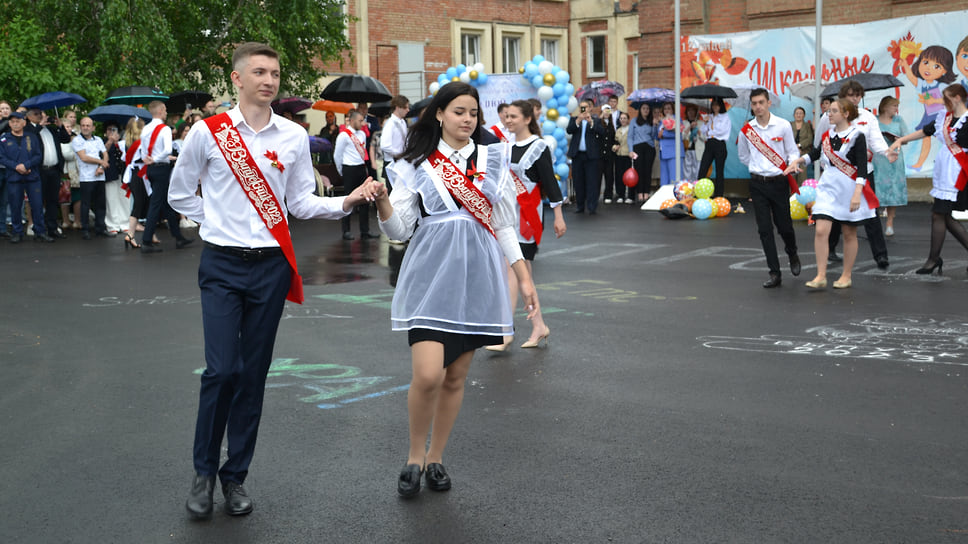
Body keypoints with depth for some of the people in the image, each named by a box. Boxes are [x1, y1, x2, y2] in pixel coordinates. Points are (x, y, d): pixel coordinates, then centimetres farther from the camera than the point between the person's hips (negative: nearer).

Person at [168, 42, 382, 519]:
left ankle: (236, 476, 18)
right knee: (222, 368, -10)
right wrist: (215, 221, 4)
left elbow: (301, 202, 6)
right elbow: (180, 192, 10)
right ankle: (204, 472, 9)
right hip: (222, 266, -2)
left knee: (254, 372, 6)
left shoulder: (294, 137, 4)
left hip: (271, 265, 2)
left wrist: (346, 202, -8)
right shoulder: (208, 132, -2)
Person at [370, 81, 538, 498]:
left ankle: (435, 457, 23)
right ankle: (414, 457, 8)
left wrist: (524, 277, 11)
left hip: (476, 278, 3)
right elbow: (400, 230, 0)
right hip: (432, 275, -3)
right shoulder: (415, 165, 3)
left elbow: (503, 225, 14)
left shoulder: (493, 161, 10)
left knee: (455, 377, 6)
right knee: (428, 374, -15)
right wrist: (382, 202, -19)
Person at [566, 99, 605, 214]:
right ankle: (580, 206, 14)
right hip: (577, 155, 2)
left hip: (592, 155, -2)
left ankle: (592, 207, -3)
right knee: (578, 182, 5)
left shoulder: (596, 120, 7)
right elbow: (569, 130, -6)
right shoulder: (574, 119, 12)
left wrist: (591, 122, -21)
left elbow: (602, 132, -10)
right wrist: (578, 121, -19)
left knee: (592, 182, -5)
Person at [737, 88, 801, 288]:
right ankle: (774, 273, 5)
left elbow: (792, 152, 1)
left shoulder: (783, 125, -4)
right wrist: (758, 167, 7)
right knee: (764, 230, -1)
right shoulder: (746, 130, 2)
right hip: (757, 183, 2)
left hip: (779, 182, -2)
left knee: (784, 226, 5)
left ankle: (793, 255, 38)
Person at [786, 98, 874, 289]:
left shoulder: (856, 136, -10)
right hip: (828, 187, 4)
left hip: (849, 188, -4)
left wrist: (857, 194, -22)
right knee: (821, 231, -9)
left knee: (849, 234, 8)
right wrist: (798, 160, 12)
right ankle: (821, 276, -6)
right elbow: (817, 153, 25)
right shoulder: (827, 135, 7)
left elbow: (862, 167, -14)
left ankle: (846, 276, 19)